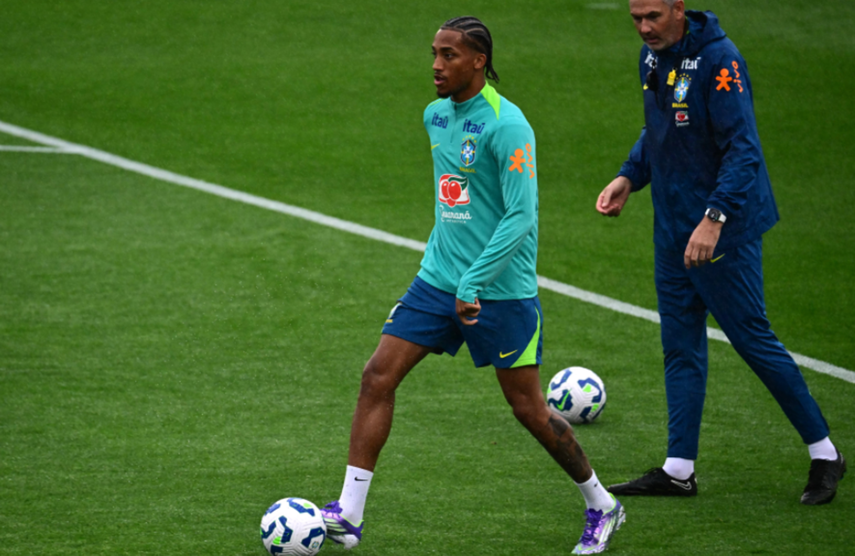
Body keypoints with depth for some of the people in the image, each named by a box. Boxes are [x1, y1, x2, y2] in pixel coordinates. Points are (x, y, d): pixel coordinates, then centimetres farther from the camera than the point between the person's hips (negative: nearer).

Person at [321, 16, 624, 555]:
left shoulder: (506, 125, -17)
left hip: (501, 289, -7)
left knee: (529, 409, 1)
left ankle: (602, 506, 22)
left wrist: (473, 282, -25)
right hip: (438, 280, 7)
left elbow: (521, 216, -21)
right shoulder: (436, 116, 7)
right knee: (378, 376, -5)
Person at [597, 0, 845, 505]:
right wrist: (629, 178, 9)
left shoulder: (718, 60, -19)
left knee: (752, 339, -3)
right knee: (681, 347, 9)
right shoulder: (654, 58, 7)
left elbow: (742, 149, -23)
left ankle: (824, 454, 9)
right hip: (672, 231, 8)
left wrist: (714, 218, -31)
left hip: (726, 232, -8)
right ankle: (679, 470, 13)